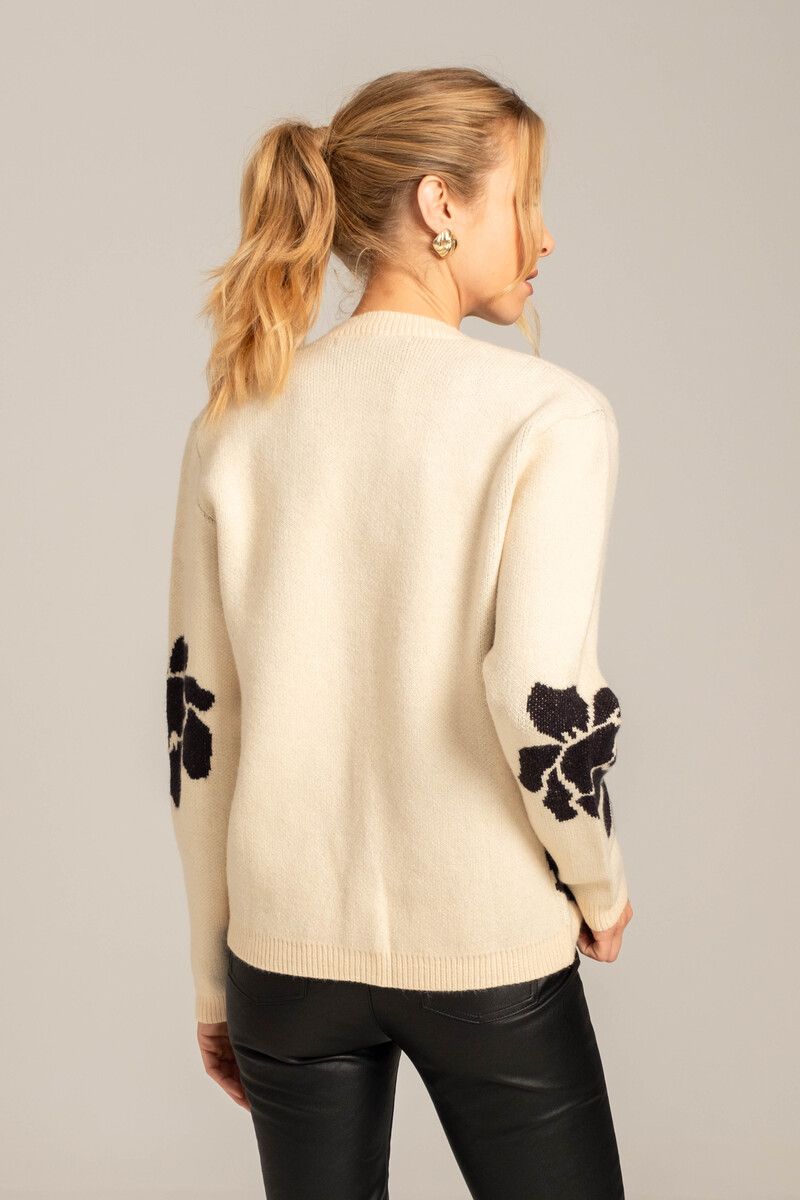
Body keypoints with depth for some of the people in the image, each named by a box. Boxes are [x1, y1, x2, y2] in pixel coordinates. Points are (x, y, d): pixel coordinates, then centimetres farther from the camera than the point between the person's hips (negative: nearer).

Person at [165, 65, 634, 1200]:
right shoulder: (551, 413, -12)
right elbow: (542, 693, -22)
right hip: (484, 952, -3)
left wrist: (213, 978, 11)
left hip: (286, 945, 4)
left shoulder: (235, 419, 1)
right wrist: (600, 882, -2)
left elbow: (198, 721, 2)